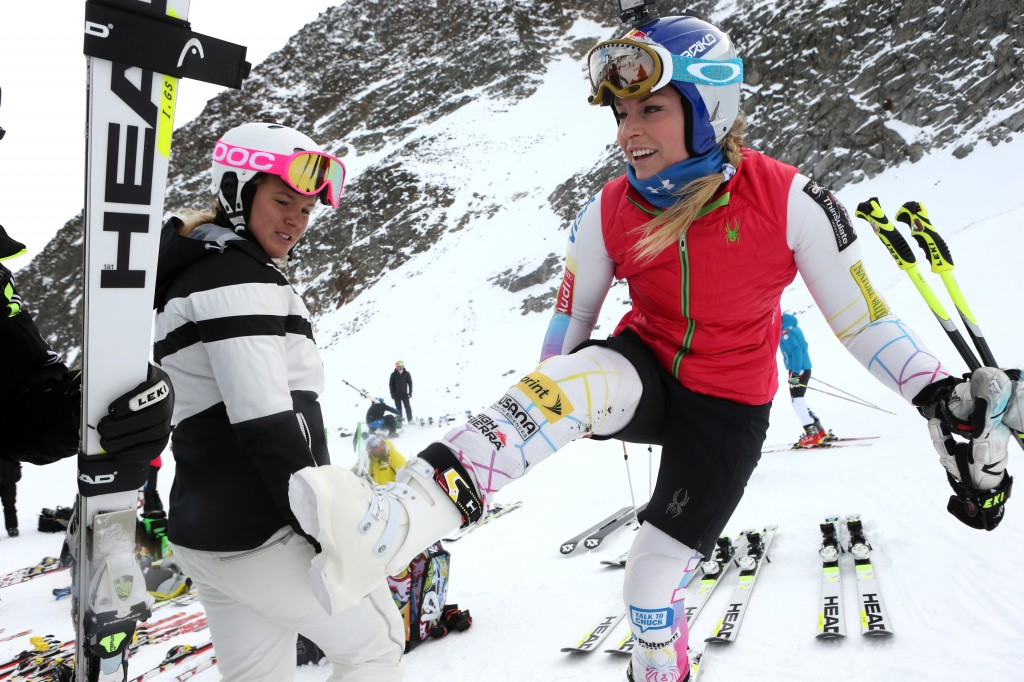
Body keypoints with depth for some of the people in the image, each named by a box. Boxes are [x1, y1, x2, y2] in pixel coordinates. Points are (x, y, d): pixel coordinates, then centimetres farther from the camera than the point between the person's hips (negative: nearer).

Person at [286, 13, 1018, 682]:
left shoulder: (790, 201, -19)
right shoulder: (609, 212, -10)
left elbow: (864, 318, -10)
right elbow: (569, 320, 2)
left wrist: (950, 399, -15)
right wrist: (545, 418, 7)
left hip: (728, 407, -1)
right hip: (645, 373, 2)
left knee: (655, 583, -1)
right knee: (574, 379, -34)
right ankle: (389, 525, -51)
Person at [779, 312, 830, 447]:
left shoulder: (786, 331, -16)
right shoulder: (793, 327, 14)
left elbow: (796, 352, -22)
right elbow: (803, 346, 21)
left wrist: (795, 373, -23)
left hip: (798, 370, -10)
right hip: (804, 368, 10)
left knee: (797, 401, -9)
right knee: (799, 401, 17)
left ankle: (812, 435, -11)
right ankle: (820, 431, 20)